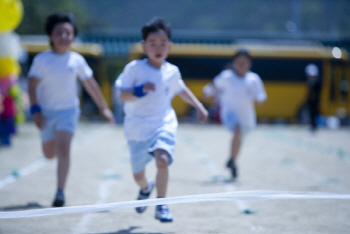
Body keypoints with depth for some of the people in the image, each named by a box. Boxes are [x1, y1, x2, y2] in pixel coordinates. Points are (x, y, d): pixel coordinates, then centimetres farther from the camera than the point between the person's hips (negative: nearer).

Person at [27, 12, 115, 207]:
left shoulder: (77, 60, -3)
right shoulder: (42, 59, -8)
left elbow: (91, 84, 6)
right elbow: (32, 85, -7)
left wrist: (104, 107, 10)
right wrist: (35, 110, -16)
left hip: (68, 111, -1)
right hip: (47, 111, 1)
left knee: (63, 149, -19)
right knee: (49, 154, 14)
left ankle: (60, 191, -15)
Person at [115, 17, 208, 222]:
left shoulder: (172, 71, 2)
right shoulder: (134, 68, -9)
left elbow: (182, 90, 22)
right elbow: (123, 96, -10)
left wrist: (199, 107, 19)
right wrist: (139, 91, -29)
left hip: (164, 124, 1)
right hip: (138, 127, 0)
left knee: (162, 159, -28)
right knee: (138, 174, 11)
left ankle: (162, 205, -13)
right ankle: (146, 188, 50)